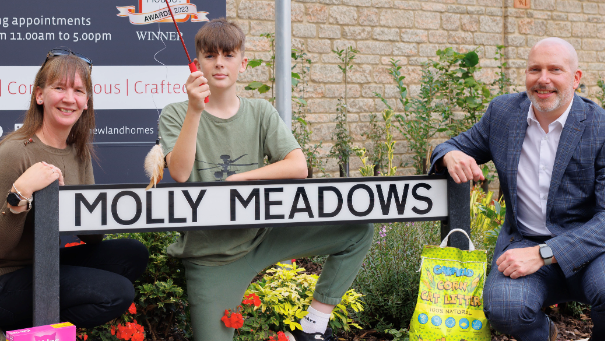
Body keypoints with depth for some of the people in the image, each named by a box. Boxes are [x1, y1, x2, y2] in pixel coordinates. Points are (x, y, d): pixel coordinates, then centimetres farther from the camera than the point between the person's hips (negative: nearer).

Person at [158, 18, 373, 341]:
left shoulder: (261, 113, 3)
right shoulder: (176, 115, -3)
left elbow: (298, 168, -9)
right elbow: (180, 173, -21)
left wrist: (237, 179, -17)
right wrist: (195, 111, -29)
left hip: (261, 236, 3)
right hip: (209, 255, -2)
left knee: (358, 228, -11)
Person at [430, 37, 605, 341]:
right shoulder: (503, 111, 3)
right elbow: (456, 147, 16)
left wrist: (542, 254, -26)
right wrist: (451, 156, -12)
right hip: (523, 241, 2)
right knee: (502, 306, -30)